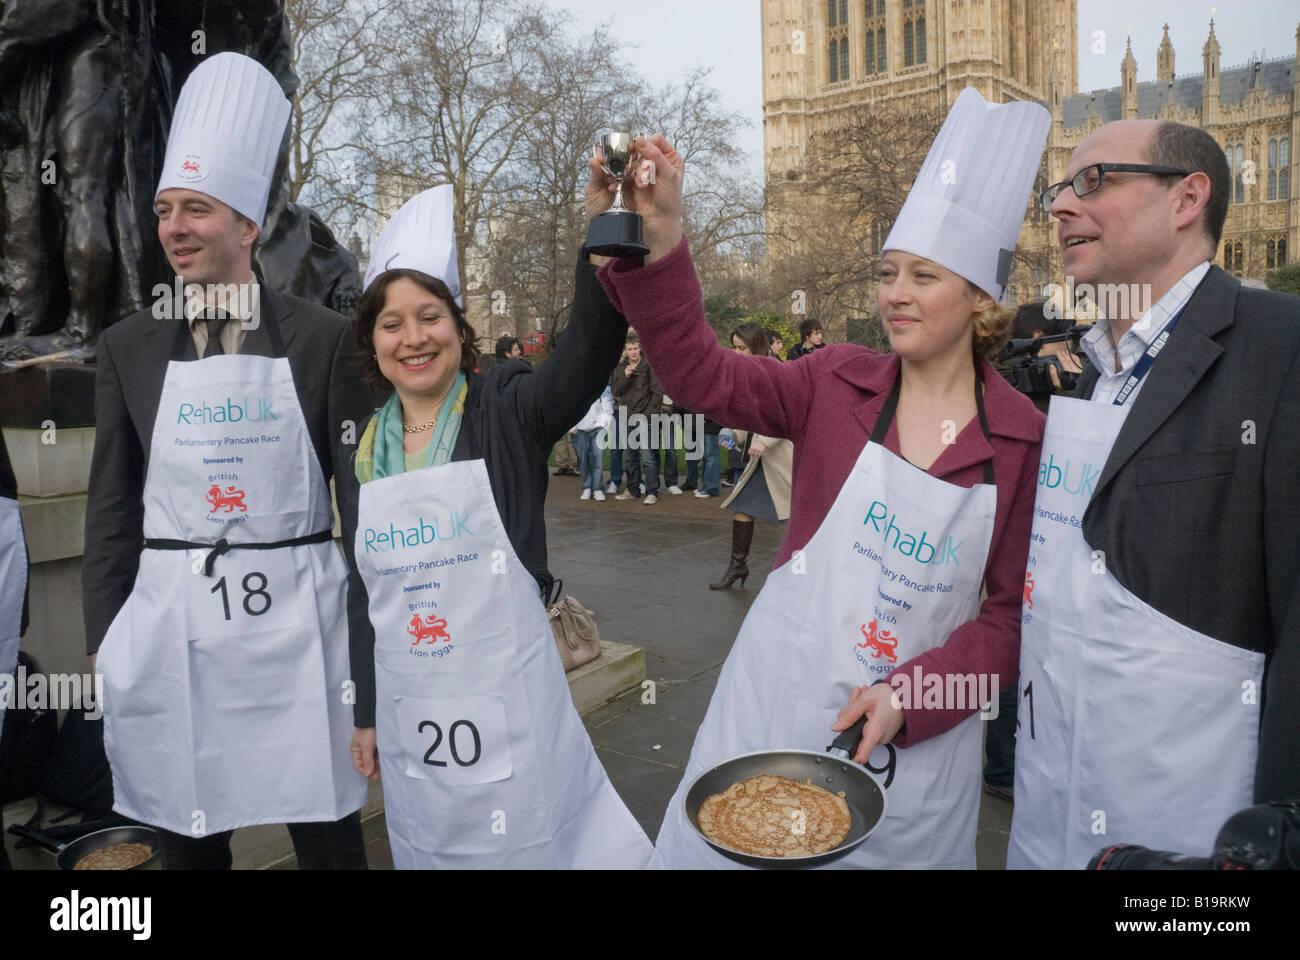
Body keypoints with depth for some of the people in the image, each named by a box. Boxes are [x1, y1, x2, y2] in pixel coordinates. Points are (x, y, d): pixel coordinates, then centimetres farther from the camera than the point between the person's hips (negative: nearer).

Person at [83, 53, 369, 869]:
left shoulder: (323, 337, -2)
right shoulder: (129, 346, 6)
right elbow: (111, 503, 10)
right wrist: (105, 638, 8)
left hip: (298, 616, -2)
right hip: (169, 620, 3)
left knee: (327, 832, 6)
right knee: (185, 837, 14)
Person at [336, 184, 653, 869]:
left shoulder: (507, 414, -8)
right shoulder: (361, 452, 5)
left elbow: (587, 352, -29)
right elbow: (363, 595, 11)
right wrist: (366, 715, 14)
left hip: (510, 700, -4)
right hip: (408, 709, 5)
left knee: (532, 844, 9)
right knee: (428, 849, 19)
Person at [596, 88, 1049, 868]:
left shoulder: (1023, 439, -6)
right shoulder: (839, 384, -4)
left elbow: (1014, 609, -4)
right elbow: (703, 374, -16)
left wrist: (908, 695, -16)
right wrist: (661, 240, -28)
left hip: (915, 736, 0)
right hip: (779, 700, 1)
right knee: (733, 843, 11)